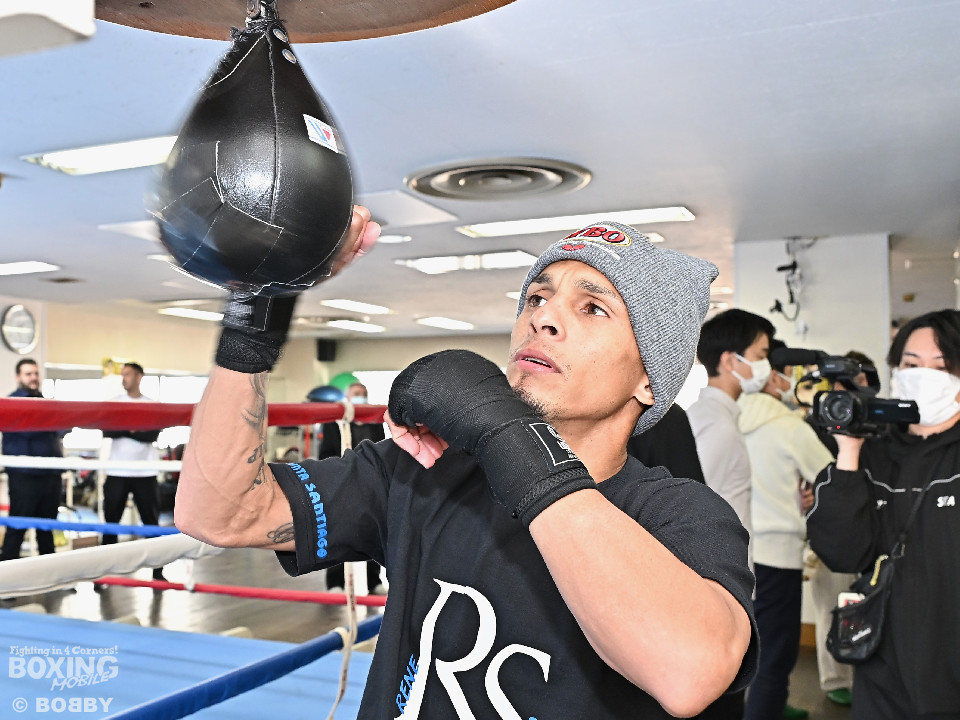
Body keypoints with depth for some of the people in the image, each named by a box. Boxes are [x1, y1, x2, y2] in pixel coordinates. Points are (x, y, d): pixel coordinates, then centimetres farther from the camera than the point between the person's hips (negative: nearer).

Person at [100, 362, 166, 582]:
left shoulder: (152, 405, 4)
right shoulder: (113, 403, 7)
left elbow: (152, 434, -10)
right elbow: (106, 431, -8)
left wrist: (123, 429, -12)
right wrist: (136, 429, -16)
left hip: (145, 472, -1)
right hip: (117, 472, 1)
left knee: (151, 520, 2)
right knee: (111, 520, 6)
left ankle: (157, 570, 8)